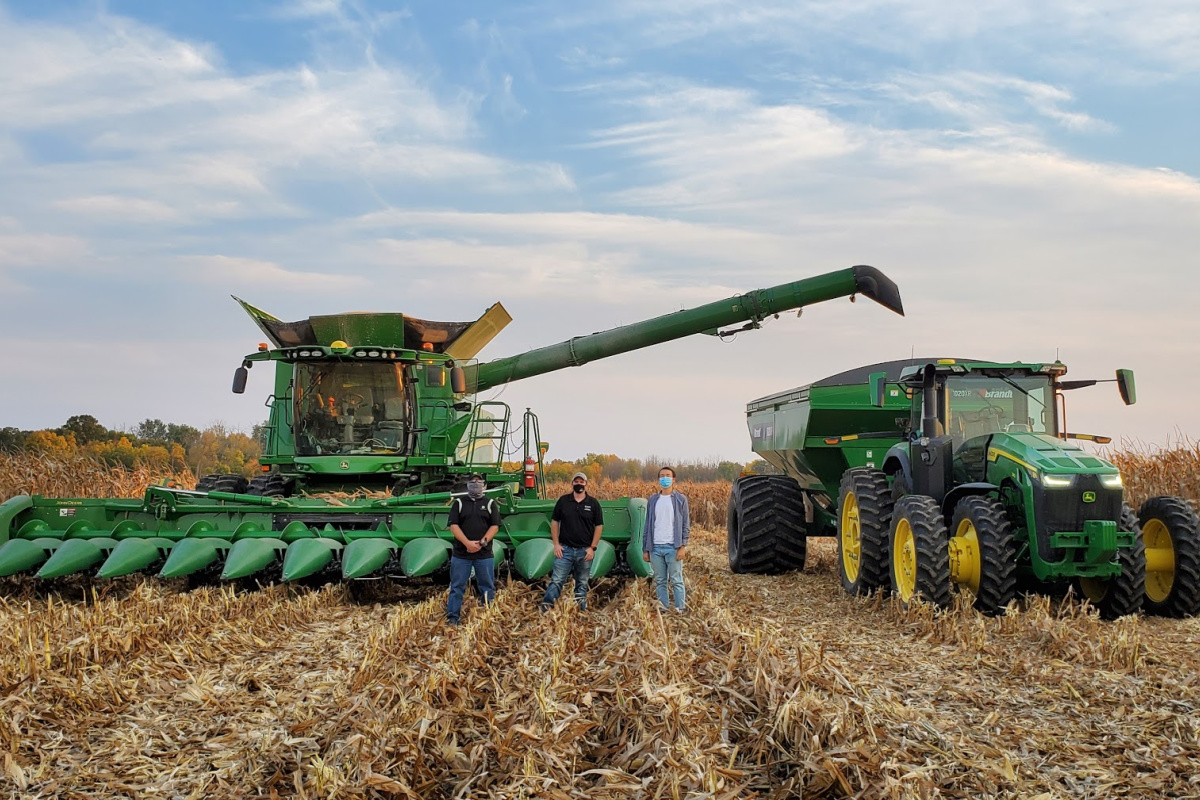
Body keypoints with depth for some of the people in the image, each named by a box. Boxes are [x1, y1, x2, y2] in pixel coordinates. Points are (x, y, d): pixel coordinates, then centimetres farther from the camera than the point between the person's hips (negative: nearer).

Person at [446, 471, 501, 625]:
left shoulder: (490, 503, 8)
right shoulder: (458, 502, 7)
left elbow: (495, 526, 1)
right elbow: (453, 525, -3)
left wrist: (482, 543, -13)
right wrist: (467, 543, -15)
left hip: (484, 554, 0)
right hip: (461, 553, 0)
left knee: (487, 587, 4)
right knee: (457, 587, 2)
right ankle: (453, 617, 8)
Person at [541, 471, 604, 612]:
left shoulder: (593, 503, 1)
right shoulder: (563, 501, 3)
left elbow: (599, 526, 2)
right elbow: (554, 522, 7)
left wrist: (592, 548, -4)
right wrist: (556, 544, -1)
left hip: (585, 551, 0)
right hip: (565, 549, 0)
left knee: (582, 583, 10)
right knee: (556, 580, -6)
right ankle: (545, 608, -9)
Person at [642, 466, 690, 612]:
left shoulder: (680, 499, 2)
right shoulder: (653, 500, 12)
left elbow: (686, 525, -1)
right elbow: (647, 526, 13)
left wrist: (683, 546, -10)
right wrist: (645, 549, 8)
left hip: (673, 548, -3)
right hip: (655, 548, 4)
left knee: (676, 582, -3)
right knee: (660, 582, 7)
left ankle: (681, 610, 1)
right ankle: (663, 610, 14)